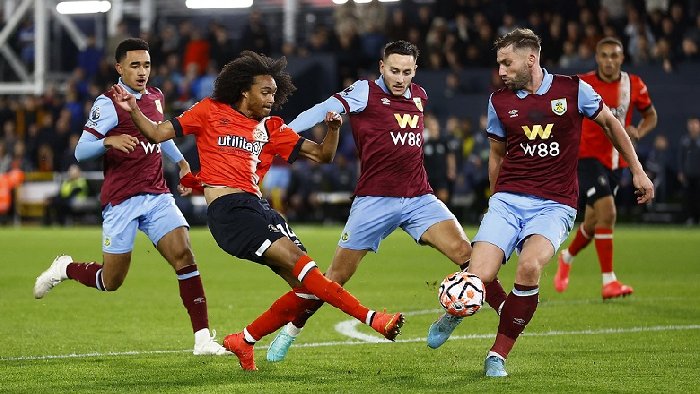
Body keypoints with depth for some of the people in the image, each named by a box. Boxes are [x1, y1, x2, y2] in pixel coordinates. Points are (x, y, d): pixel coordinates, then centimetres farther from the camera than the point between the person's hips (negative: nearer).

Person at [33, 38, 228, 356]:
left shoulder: (155, 97, 12)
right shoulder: (108, 103, -9)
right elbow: (80, 152, -14)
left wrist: (181, 161, 29)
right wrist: (108, 141, -32)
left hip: (157, 196, 5)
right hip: (121, 201, -5)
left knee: (184, 256, -14)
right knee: (111, 281, 1)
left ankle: (203, 338, -14)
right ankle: (64, 270, 32)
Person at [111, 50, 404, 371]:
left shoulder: (271, 128, 19)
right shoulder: (210, 111, 9)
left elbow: (322, 155, 16)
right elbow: (157, 134, 10)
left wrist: (333, 129, -2)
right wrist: (133, 110, -6)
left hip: (259, 208, 7)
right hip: (227, 210, -7)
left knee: (307, 289, -5)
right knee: (295, 259, -22)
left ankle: (244, 340, 11)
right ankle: (371, 318, -30)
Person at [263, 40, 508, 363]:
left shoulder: (419, 96, 12)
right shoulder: (365, 92, -6)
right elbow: (324, 110, -20)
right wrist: (283, 132, -33)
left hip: (419, 199, 4)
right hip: (374, 201, -4)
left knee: (465, 252, -14)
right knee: (337, 276, 1)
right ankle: (289, 331, 18)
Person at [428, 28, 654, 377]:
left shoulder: (573, 90, -1)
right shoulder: (499, 101, 6)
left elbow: (610, 123, 14)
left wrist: (637, 171, 13)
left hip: (554, 205, -2)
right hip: (507, 200, 2)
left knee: (529, 266, -31)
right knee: (478, 277, -21)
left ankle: (499, 354, -15)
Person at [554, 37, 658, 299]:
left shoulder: (634, 86, 0)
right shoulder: (582, 85, -9)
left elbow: (651, 115, 13)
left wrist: (638, 132, -7)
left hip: (616, 162, 5)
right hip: (588, 157, -5)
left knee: (593, 222, 13)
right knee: (607, 212, -22)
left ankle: (567, 258, 45)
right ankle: (609, 282, -20)